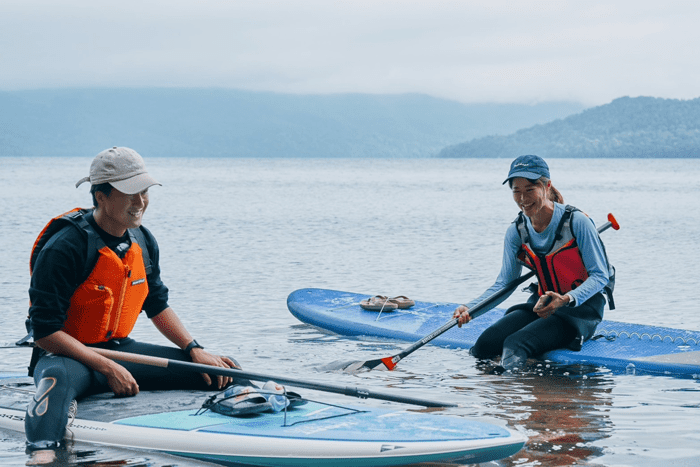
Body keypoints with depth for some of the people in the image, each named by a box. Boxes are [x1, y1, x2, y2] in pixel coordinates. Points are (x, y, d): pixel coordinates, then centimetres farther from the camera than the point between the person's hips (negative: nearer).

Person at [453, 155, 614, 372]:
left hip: (581, 307, -5)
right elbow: (504, 283, 4)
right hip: (542, 303, 5)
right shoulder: (516, 232, 1)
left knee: (516, 344, -33)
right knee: (485, 343, -19)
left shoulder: (576, 222, -14)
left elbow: (600, 276, -13)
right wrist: (470, 308, -14)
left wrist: (567, 300, -31)